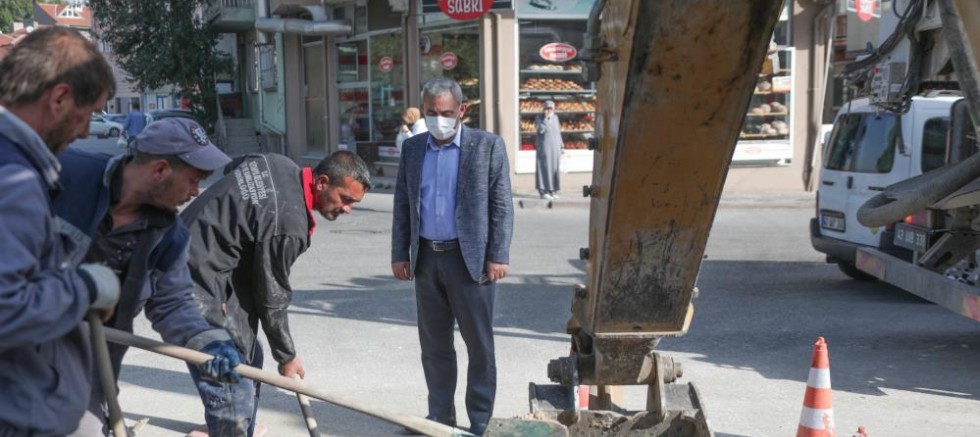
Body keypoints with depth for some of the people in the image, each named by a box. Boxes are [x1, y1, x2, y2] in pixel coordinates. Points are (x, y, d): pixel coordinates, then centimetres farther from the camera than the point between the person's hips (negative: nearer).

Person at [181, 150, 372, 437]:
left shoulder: (281, 165, 1)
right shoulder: (289, 223, -24)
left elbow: (233, 165, 22)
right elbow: (271, 298, -15)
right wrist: (286, 356, -1)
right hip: (202, 287, -10)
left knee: (249, 359, 21)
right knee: (233, 394, -12)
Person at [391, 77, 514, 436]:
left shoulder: (488, 146, -3)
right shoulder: (412, 148, 9)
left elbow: (502, 205, -5)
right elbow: (402, 204, 11)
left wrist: (498, 255, -10)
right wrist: (399, 254, 7)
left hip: (470, 257, -4)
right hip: (426, 258, 4)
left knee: (479, 344, 4)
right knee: (434, 344, 12)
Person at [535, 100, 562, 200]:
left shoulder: (555, 117, 9)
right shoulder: (539, 118, -7)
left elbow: (558, 132, 15)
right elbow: (540, 129, -22)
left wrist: (561, 145, 12)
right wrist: (546, 118, -23)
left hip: (555, 148, 6)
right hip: (544, 148, -6)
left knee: (554, 169, 6)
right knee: (544, 168, -6)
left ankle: (553, 190, 14)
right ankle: (543, 191, -2)